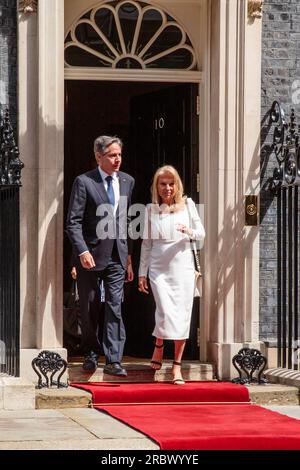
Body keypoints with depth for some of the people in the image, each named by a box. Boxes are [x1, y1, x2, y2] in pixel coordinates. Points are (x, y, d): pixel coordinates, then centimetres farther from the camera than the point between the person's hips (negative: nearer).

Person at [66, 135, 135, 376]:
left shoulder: (127, 181, 10)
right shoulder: (84, 182, -6)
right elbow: (73, 221, -10)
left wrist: (129, 255, 13)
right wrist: (83, 251, -21)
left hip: (117, 255, 3)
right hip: (91, 255, -3)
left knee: (115, 307, -5)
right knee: (90, 309, 8)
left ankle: (113, 360, -6)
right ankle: (91, 354, 24)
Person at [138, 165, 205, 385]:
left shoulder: (187, 204, 6)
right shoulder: (151, 210, 7)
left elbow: (202, 234, 9)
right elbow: (146, 243, 10)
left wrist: (189, 231, -14)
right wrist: (142, 273, 10)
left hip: (183, 265, 1)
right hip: (159, 267, -1)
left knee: (182, 315, -2)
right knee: (166, 312, -14)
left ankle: (177, 365, 6)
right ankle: (159, 345, 18)